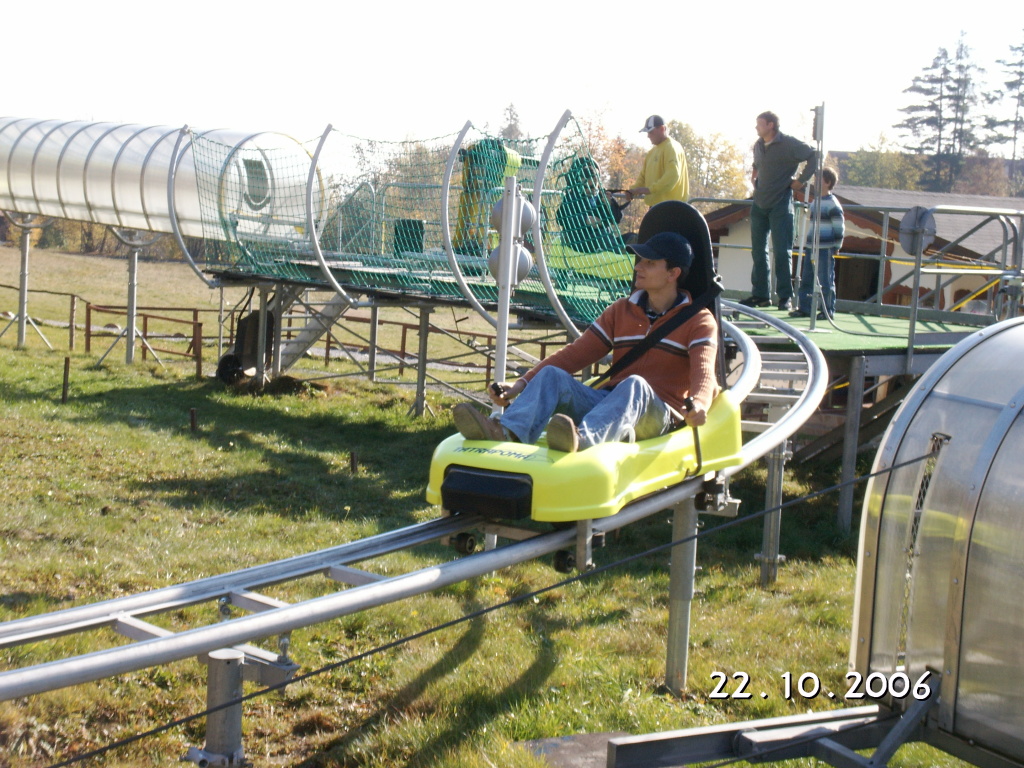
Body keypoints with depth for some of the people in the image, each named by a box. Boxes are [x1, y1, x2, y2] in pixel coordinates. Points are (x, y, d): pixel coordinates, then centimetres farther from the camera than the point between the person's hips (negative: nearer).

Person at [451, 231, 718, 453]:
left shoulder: (698, 321, 4)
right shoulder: (621, 311, 18)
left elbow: (704, 370, -15)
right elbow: (576, 354, 11)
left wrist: (699, 405, -39)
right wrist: (522, 384, -2)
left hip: (657, 414, -4)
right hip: (609, 405, 4)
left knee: (634, 385, -37)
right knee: (552, 375, -19)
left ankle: (582, 440, -67)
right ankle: (506, 432, -49)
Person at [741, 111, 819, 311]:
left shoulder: (788, 144, -11)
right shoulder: (758, 145, 10)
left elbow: (814, 155, -10)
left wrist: (801, 180, -11)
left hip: (780, 204, -7)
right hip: (760, 203, 7)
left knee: (782, 251, -6)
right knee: (758, 250, 8)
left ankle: (785, 296, -2)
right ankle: (760, 294, 14)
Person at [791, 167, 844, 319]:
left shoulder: (833, 204, -10)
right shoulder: (815, 201, 16)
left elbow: (839, 227, -10)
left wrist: (836, 247, -10)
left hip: (825, 249, -8)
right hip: (811, 248, 8)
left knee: (826, 281, -3)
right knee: (806, 279, 8)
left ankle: (829, 310, 3)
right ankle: (804, 308, 12)